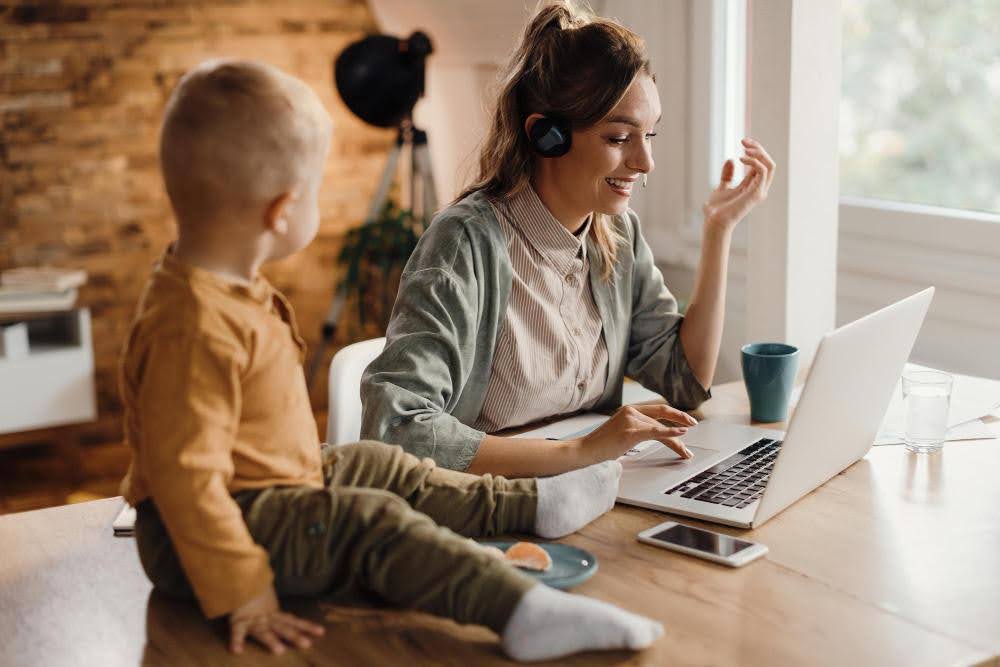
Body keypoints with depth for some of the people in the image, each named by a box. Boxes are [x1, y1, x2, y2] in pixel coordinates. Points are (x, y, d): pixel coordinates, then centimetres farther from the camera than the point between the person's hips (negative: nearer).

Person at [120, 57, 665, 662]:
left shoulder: (230, 288, 5)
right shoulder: (195, 329, -31)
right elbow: (183, 476, -33)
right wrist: (243, 594, -32)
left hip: (277, 484, 11)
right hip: (211, 530, -11)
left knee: (381, 467, 17)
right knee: (372, 521, -24)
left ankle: (533, 503, 30)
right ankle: (524, 612, -35)